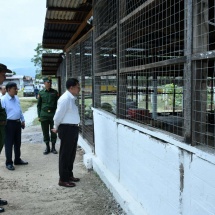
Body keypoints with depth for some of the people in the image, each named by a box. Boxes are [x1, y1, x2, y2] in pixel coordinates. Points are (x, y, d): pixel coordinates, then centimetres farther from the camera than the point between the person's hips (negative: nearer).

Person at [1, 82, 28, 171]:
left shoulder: (16, 98, 10)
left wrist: (22, 120, 18)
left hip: (18, 123, 7)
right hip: (9, 123, -7)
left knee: (18, 142, 16)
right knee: (9, 143, 1)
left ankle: (17, 159, 30)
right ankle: (9, 163, 12)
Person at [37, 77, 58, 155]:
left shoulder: (55, 92, 4)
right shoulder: (41, 93, 4)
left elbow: (57, 104, 6)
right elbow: (38, 105, 8)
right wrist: (39, 116, 3)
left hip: (53, 115, 0)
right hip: (44, 115, 0)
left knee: (53, 132, 5)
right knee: (45, 132, 7)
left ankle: (53, 147, 16)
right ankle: (47, 147, 19)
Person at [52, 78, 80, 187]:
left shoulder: (72, 98, 12)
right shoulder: (65, 99, -18)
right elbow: (58, 116, -17)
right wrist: (56, 128, -2)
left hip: (73, 128, 9)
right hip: (67, 129, -9)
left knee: (71, 153, 18)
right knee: (65, 154, 0)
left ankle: (69, 175, 32)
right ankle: (63, 179, 10)